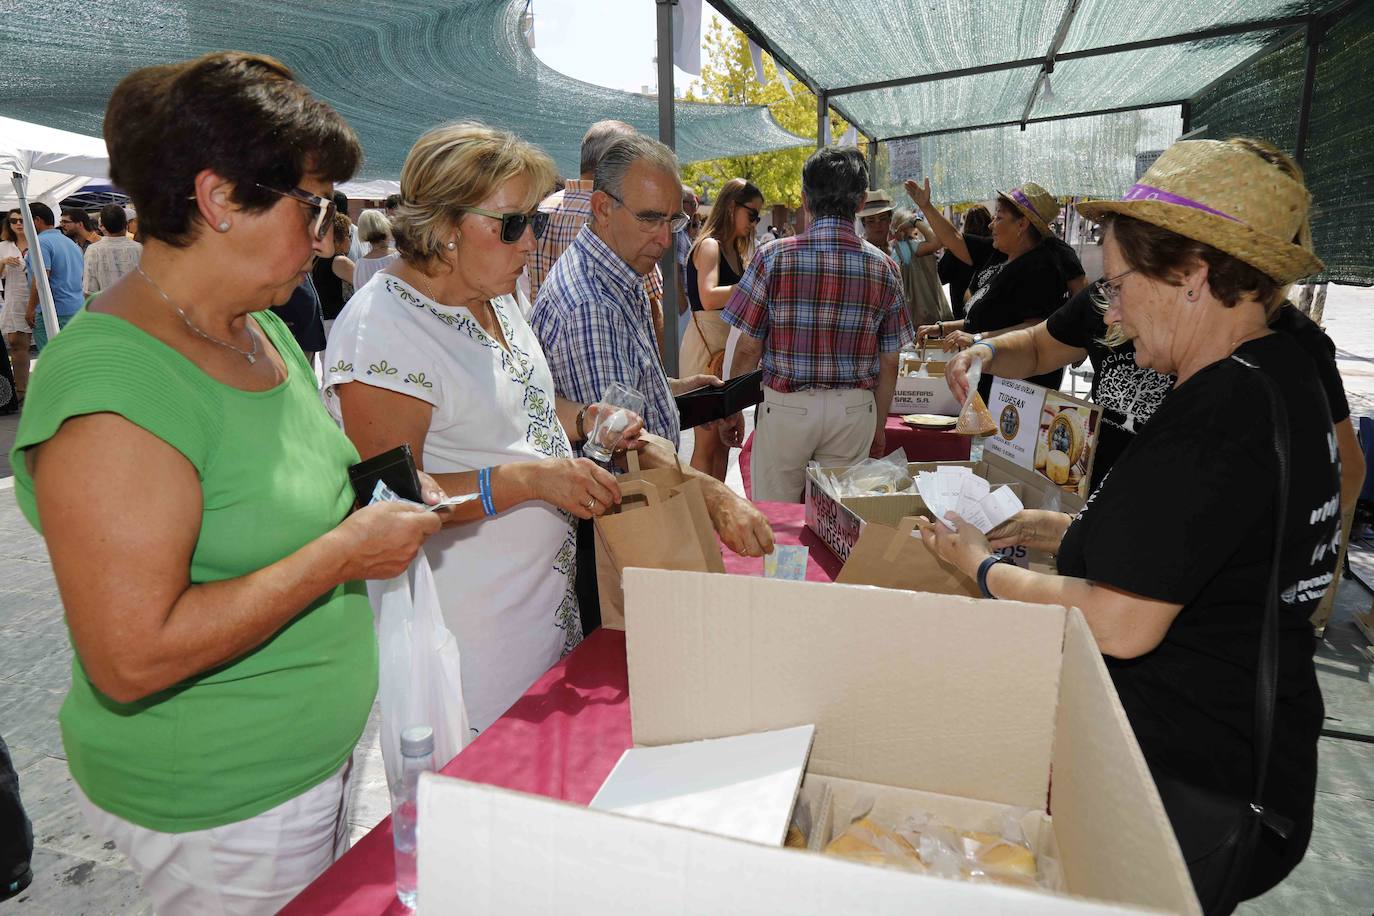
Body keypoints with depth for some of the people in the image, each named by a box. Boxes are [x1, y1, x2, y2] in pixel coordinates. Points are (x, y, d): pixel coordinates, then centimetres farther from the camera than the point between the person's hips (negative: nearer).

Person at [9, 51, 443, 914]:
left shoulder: (263, 330, 2)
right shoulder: (114, 387, -27)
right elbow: (132, 658, -29)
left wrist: (373, 494, -3)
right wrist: (344, 552, -26)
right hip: (221, 803, -8)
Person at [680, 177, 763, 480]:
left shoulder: (734, 250, 19)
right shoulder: (708, 245, -9)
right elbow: (709, 298, -25)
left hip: (728, 347, 9)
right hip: (707, 347, -9)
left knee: (724, 438, 12)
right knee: (707, 441, -5)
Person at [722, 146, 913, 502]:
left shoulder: (773, 257, -8)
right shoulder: (883, 267, 0)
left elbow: (748, 348, -7)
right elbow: (889, 363, 4)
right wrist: (879, 427, 16)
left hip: (785, 406, -2)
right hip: (853, 410, 3)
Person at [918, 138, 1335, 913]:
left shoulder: (1219, 414, -27)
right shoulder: (1280, 376, 6)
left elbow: (1118, 625, -27)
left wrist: (985, 567, -12)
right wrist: (1067, 532, 8)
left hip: (1195, 796, -10)